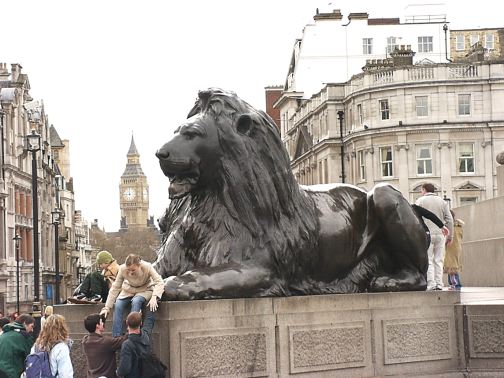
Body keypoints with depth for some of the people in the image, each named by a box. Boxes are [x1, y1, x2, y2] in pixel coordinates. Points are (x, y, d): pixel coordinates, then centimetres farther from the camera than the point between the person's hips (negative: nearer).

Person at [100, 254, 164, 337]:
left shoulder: (147, 267, -29)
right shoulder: (122, 269, -24)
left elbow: (159, 283, -32)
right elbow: (115, 288, -17)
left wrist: (154, 297, -49)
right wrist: (107, 307, -20)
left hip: (145, 290, -2)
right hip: (129, 290, 2)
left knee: (136, 302, -35)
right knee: (118, 305, -25)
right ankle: (116, 337, -22)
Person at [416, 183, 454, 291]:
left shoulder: (420, 201, 3)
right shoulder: (442, 201, 13)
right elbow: (449, 219, 9)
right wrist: (450, 235, 14)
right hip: (440, 234, 3)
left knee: (428, 261, -3)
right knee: (439, 260, 6)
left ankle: (431, 284, -11)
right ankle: (439, 284, 2)